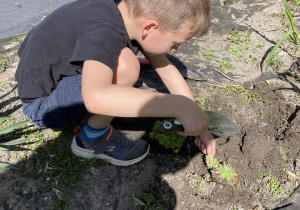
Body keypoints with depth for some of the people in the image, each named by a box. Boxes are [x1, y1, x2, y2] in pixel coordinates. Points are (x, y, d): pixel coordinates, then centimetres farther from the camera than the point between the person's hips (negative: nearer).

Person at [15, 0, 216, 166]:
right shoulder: (104, 32, -33)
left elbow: (167, 71, -4)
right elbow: (95, 98, -51)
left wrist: (199, 124, -2)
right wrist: (181, 107, -47)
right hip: (42, 102, -8)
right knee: (124, 65, -30)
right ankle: (92, 138, -8)